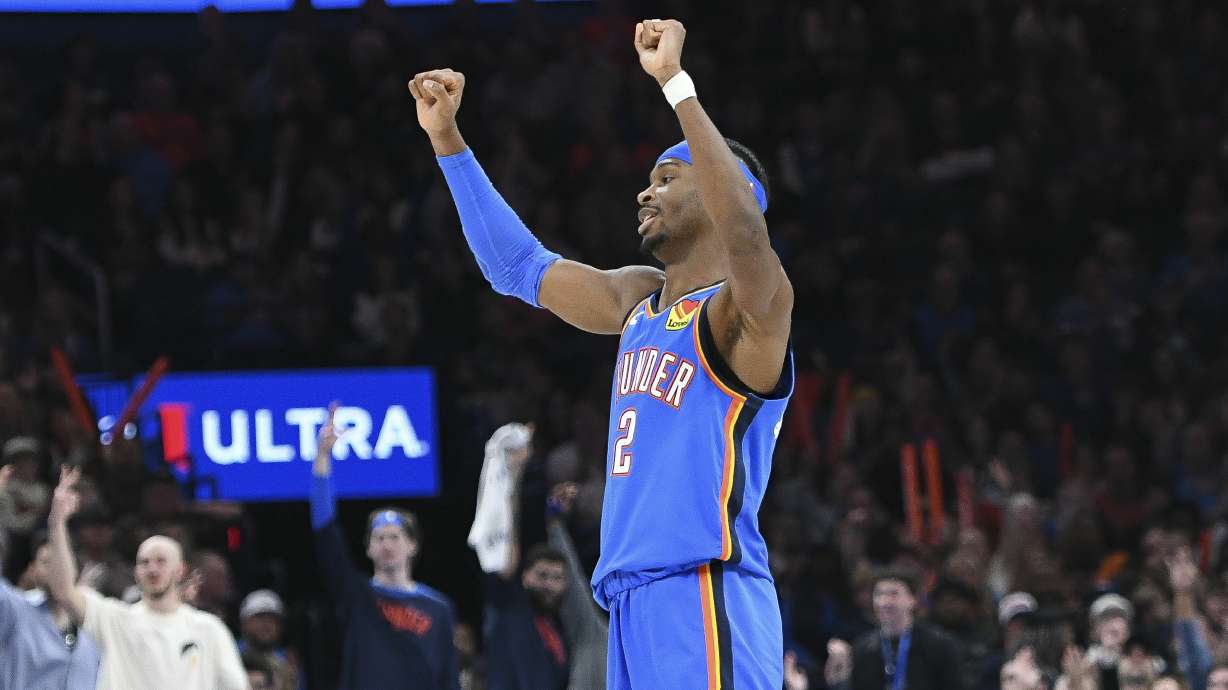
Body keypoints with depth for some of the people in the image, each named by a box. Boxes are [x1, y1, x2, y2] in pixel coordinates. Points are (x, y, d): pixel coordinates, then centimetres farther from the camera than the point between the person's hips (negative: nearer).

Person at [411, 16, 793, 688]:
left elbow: (745, 233, -28)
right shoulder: (639, 299, 20)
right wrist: (447, 138, 25)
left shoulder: (747, 308, -6)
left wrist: (675, 82, -31)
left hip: (705, 605, -9)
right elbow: (518, 265, 30)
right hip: (633, 607, 9)